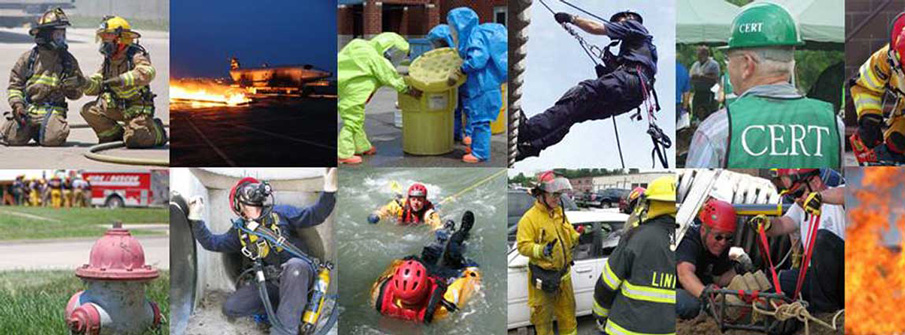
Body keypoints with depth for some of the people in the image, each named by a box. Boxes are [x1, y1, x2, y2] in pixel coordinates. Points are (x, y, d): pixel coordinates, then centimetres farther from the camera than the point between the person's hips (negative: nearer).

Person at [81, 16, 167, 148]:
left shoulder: (136, 56, -17)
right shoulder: (108, 60, 6)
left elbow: (148, 73, -40)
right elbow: (96, 86, 6)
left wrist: (122, 79, -47)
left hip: (137, 108, -7)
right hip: (117, 107, 7)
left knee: (134, 140, -22)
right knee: (88, 110, -6)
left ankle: (157, 131, 12)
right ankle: (115, 134, 12)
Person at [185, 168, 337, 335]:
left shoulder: (280, 213, 2)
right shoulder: (240, 230, 14)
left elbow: (314, 215, -7)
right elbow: (212, 242, 9)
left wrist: (329, 188, -23)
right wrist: (196, 217, 0)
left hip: (299, 273, -4)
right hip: (273, 283, 5)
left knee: (294, 265, -42)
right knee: (230, 307, -11)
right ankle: (289, 306, -9)